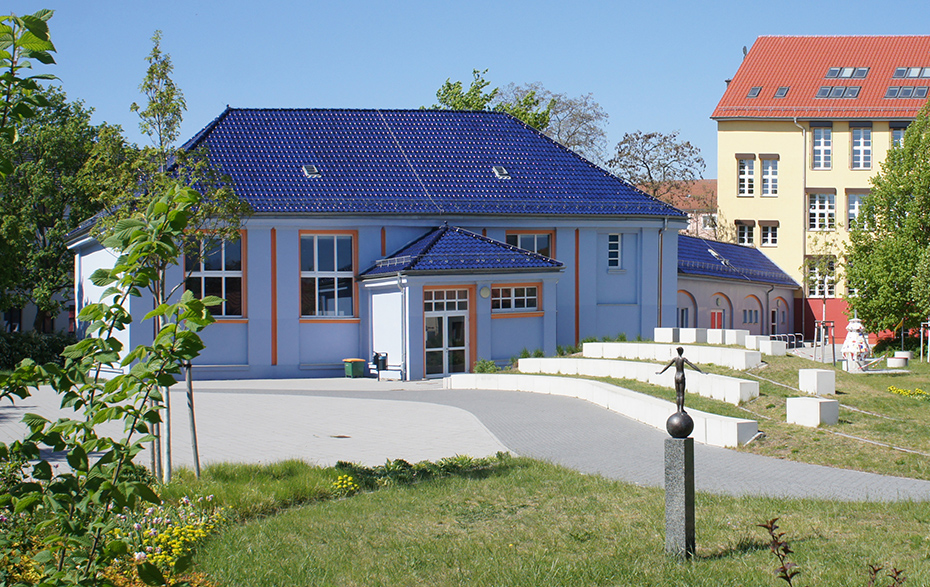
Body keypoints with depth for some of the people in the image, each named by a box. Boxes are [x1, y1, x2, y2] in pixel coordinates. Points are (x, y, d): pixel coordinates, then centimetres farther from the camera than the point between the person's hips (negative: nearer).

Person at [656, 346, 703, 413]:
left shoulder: (675, 359, 1)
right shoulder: (683, 359, -10)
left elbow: (667, 366, 9)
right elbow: (692, 365, -13)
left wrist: (661, 372, 22)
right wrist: (700, 371, -10)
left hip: (676, 377, 4)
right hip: (681, 377, -4)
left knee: (677, 394, 9)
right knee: (682, 394, 1)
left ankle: (678, 410, 11)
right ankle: (681, 409, 0)